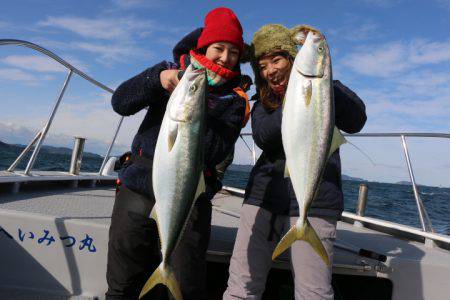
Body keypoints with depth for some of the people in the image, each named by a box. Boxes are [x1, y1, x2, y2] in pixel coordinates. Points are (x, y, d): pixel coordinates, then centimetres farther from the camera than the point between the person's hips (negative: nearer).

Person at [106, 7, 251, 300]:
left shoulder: (235, 99, 1)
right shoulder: (171, 70, 6)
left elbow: (216, 153, -12)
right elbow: (121, 103, -4)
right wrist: (157, 79, -19)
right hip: (137, 187, 2)